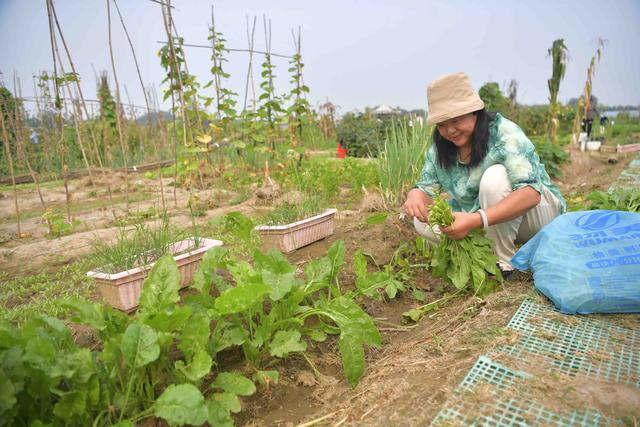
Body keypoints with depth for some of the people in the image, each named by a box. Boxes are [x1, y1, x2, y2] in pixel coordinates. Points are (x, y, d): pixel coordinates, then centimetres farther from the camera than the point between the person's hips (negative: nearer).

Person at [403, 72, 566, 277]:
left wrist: (476, 220, -47)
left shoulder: (504, 133, -23)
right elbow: (427, 189, -6)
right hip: (491, 227, 5)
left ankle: (503, 263, -20)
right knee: (422, 222, -14)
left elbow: (531, 192, -33)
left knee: (495, 176, -34)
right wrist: (416, 194, -33)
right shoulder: (439, 150, -7)